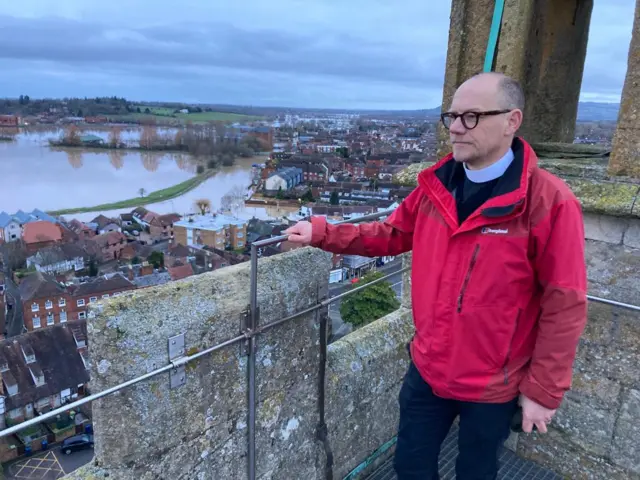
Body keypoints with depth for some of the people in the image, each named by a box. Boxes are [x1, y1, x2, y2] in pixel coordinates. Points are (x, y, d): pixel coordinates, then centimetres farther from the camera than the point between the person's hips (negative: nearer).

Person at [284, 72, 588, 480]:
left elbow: (564, 306, -17)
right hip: (427, 369, 5)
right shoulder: (437, 186, -4)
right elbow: (391, 235, 6)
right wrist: (321, 233, -4)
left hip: (493, 386, -4)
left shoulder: (548, 200, -21)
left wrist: (543, 390, -11)